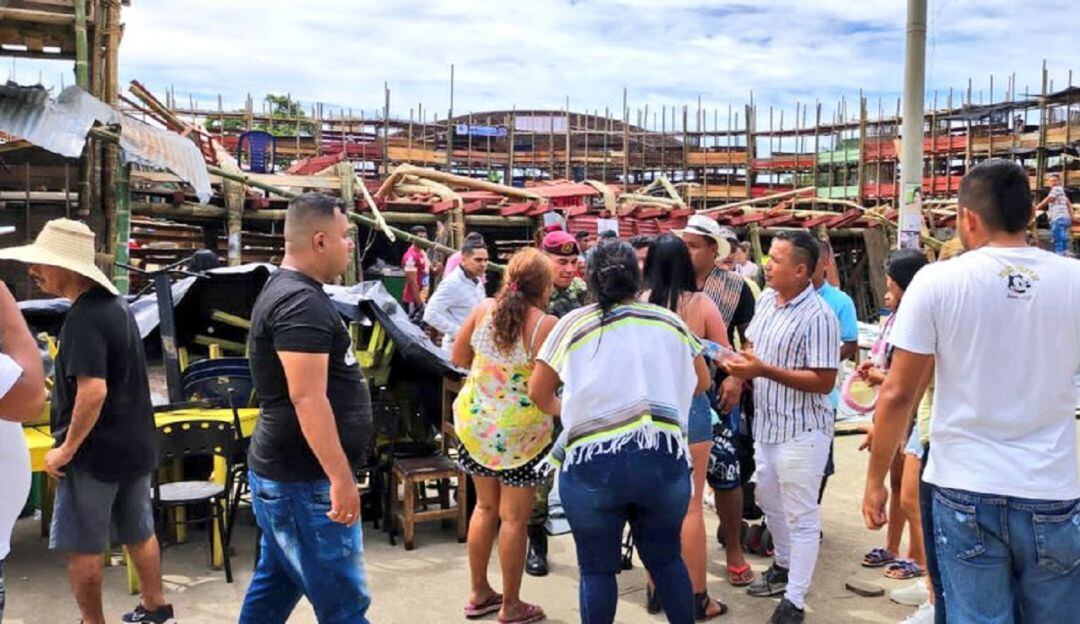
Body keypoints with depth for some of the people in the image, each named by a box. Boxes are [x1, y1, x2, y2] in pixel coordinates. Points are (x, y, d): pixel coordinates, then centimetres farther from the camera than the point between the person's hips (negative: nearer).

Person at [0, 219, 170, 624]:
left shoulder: (83, 318, -22)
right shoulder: (115, 304, 7)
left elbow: (93, 391, -29)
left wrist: (67, 448, -20)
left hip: (96, 452, -9)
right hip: (135, 445, 9)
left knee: (81, 547, 5)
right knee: (138, 533, 21)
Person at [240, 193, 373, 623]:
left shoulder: (287, 291, 14)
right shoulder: (301, 303, -20)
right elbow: (307, 398, -27)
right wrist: (341, 477, -26)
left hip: (283, 474, 11)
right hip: (304, 481, -11)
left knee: (275, 587, 19)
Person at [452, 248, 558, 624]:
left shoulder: (483, 309, -2)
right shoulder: (546, 325, -17)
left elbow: (458, 358, 7)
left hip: (475, 423, 6)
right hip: (519, 432, -5)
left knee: (486, 507, 20)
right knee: (513, 518, 6)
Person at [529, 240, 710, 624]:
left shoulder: (572, 325, 3)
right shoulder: (671, 322, 10)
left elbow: (538, 393, 9)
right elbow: (701, 383, 23)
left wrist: (564, 409, 29)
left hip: (592, 462, -2)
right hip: (664, 459, 3)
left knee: (597, 568, 11)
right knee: (666, 559, 20)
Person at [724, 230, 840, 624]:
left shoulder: (818, 316, -21)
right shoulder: (766, 299, 5)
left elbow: (824, 381, -23)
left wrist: (764, 370, -26)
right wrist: (741, 364, -5)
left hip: (801, 430, -9)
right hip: (766, 424, 9)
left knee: (800, 516, 4)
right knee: (769, 502, 24)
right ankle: (784, 567, 45)